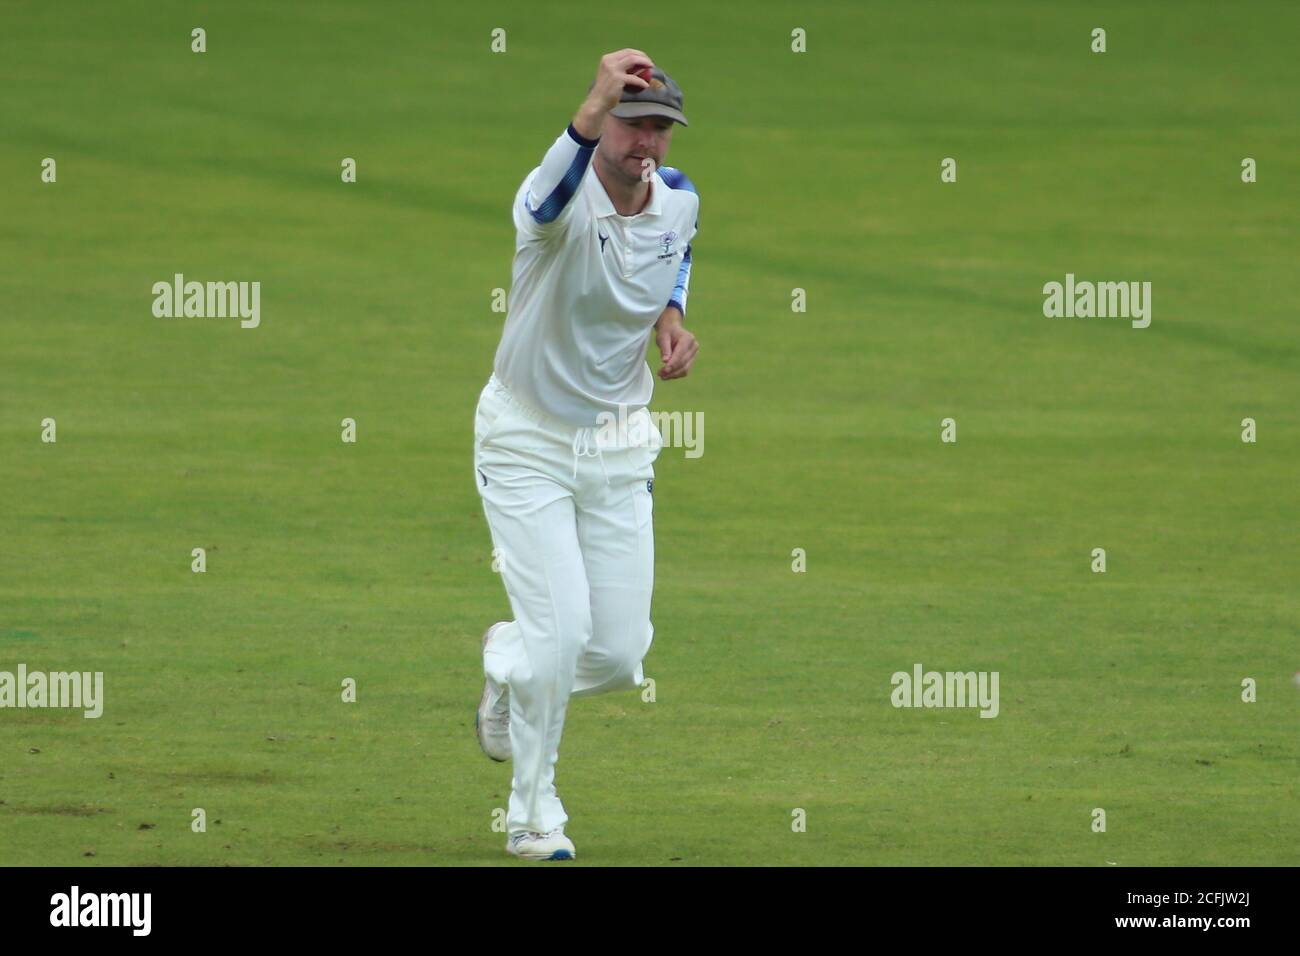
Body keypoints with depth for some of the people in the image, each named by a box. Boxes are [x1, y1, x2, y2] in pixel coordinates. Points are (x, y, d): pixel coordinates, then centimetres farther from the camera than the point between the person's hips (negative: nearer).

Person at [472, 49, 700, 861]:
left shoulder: (680, 199, -4)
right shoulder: (563, 203, -24)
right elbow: (546, 205, -51)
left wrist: (672, 315, -2)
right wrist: (591, 112, -70)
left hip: (620, 447, 5)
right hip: (528, 440, -5)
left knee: (619, 655, 1)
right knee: (561, 632, -13)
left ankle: (506, 661, 37)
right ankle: (535, 814, 9)